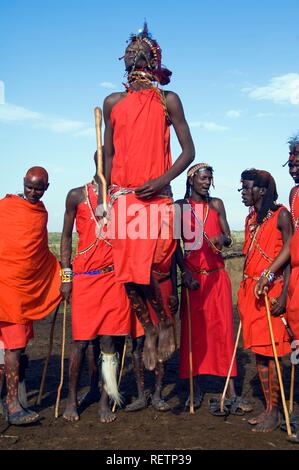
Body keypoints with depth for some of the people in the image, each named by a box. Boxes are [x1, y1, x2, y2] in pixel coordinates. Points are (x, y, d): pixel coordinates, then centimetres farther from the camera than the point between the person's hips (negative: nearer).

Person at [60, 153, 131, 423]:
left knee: (109, 340, 1)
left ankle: (105, 401, 12)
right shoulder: (77, 196, 6)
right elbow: (67, 236, 9)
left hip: (115, 277, 2)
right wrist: (66, 275, 1)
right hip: (84, 277, -1)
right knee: (81, 341, 1)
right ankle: (72, 399, 18)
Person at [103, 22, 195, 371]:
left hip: (156, 196, -3)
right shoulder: (113, 102, 15)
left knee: (146, 271, -12)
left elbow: (188, 151, 3)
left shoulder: (168, 101, 6)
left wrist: (163, 180, -13)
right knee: (127, 274, 1)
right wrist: (103, 197, 8)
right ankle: (149, 331, 22)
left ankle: (166, 324, 16)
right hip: (122, 197, 3)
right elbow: (108, 154, 15)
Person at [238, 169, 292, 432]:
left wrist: (284, 293, -23)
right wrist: (246, 290, 12)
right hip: (250, 290, 7)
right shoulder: (251, 219, 16)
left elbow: (289, 254, -13)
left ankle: (274, 413, 8)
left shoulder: (281, 215, -6)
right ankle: (268, 409, 20)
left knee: (271, 352, -3)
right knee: (259, 352, 10)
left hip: (272, 290, -7)